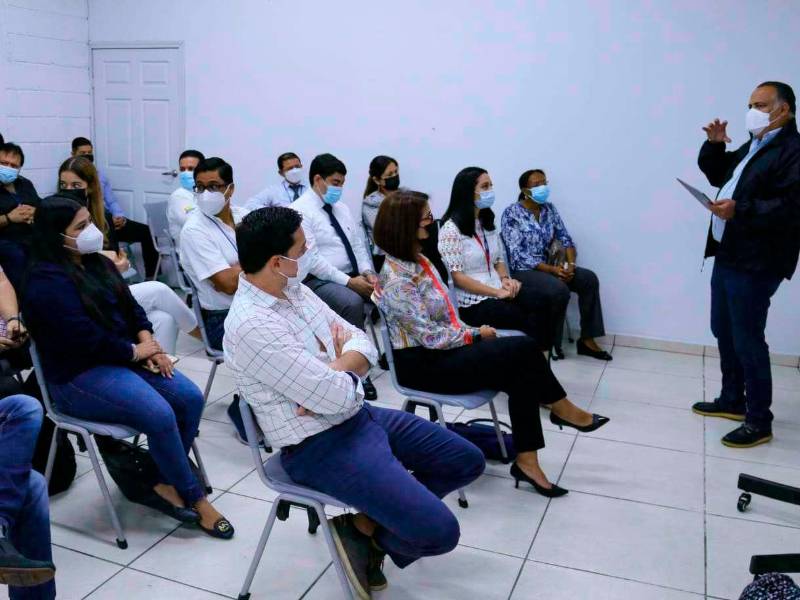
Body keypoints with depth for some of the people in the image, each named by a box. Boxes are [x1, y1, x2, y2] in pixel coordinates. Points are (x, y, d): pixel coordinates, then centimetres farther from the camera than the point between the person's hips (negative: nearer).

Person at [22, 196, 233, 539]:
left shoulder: (98, 263, 11)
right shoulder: (47, 283, -15)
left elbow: (131, 308, 12)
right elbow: (86, 339, -22)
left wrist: (149, 344, -5)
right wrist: (135, 351, -10)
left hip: (122, 358, 8)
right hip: (79, 377, -8)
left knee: (191, 398, -13)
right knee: (159, 414, -27)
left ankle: (164, 481, 1)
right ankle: (194, 497, -9)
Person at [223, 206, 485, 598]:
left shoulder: (295, 290, 4)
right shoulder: (251, 326, -25)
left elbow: (363, 344, 5)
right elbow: (338, 396, -27)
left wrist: (333, 370, -16)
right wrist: (343, 370, -4)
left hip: (360, 416, 9)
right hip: (321, 447, -9)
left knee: (467, 461, 12)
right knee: (440, 531, -17)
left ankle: (374, 518, 16)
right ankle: (362, 532, 10)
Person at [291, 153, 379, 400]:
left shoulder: (341, 207, 15)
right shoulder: (300, 211, -10)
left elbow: (358, 244, 15)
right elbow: (311, 259, -18)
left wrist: (366, 272, -5)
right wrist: (349, 282, -22)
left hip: (353, 275, 7)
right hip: (318, 281, -7)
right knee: (352, 302, -33)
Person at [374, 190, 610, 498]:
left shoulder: (417, 261, 8)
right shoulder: (396, 282, -21)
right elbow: (431, 337, -21)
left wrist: (469, 332, -3)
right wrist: (476, 335, -10)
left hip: (443, 347, 9)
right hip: (422, 365, -9)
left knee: (521, 372, -11)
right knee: (523, 350, -16)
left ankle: (527, 461, -6)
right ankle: (561, 408, 9)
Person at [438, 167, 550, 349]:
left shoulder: (488, 222, 16)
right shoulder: (451, 229, -9)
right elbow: (457, 277, -15)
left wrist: (505, 279, -3)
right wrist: (497, 292, -17)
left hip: (499, 291, 7)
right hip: (472, 303, -7)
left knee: (537, 306, -23)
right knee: (528, 321, -24)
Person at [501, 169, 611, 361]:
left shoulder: (550, 209, 8)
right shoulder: (511, 214, -12)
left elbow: (566, 239, 7)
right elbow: (518, 255, -19)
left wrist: (570, 264, -14)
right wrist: (552, 269, -24)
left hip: (548, 266, 7)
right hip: (522, 271, -7)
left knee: (589, 279, -14)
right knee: (559, 290, -32)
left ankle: (587, 340, -8)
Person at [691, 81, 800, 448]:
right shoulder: (752, 147, 17)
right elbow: (717, 175, 26)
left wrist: (741, 209, -27)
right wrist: (714, 145, 9)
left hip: (756, 263, -10)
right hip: (728, 255, 10)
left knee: (747, 339, -5)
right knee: (724, 332, 17)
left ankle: (759, 421, 8)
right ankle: (732, 400, 32)